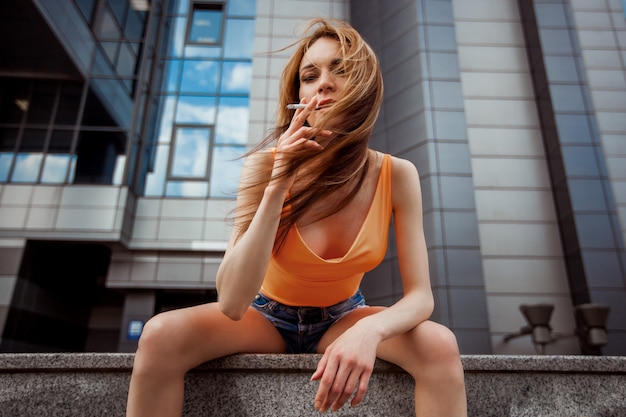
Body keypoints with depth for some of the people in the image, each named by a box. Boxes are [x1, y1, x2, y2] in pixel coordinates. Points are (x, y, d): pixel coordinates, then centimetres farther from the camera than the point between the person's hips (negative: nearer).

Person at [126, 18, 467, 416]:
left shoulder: (397, 176, -17)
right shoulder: (267, 166, -21)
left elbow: (420, 296, -16)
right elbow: (231, 305, -28)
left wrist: (369, 330, -38)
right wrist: (277, 188, -36)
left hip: (343, 318, 1)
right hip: (267, 315, 0)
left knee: (441, 346, -27)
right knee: (160, 337, -26)